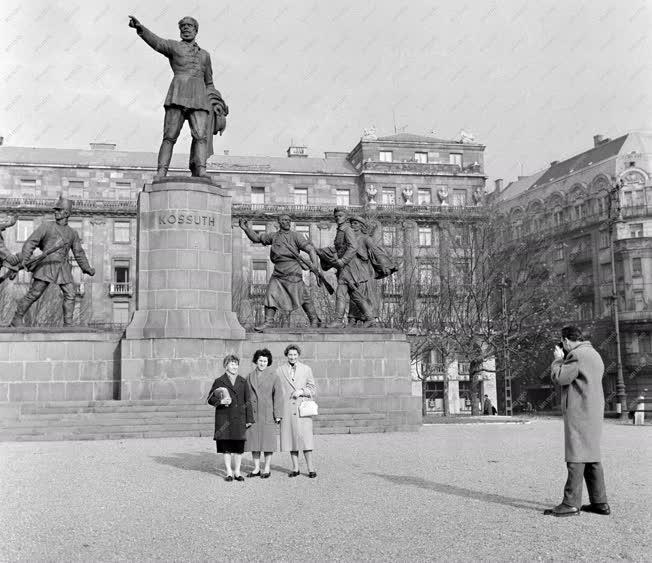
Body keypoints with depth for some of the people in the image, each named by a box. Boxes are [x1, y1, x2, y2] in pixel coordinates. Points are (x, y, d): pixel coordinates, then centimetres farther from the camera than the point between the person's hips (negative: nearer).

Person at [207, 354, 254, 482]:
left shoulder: (243, 382, 9)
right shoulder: (219, 382, 3)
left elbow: (248, 401, 9)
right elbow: (210, 399, 6)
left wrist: (249, 419, 4)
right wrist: (220, 401, -14)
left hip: (239, 417, 2)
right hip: (224, 418, -1)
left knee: (239, 446, 3)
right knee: (226, 446, 2)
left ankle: (237, 471, 14)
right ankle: (229, 472, 12)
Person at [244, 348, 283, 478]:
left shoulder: (273, 377, 0)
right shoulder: (250, 377, 9)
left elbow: (278, 396, -3)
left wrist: (278, 414, -9)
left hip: (267, 413, -3)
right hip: (253, 413, 3)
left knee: (268, 440, -1)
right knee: (253, 440, 4)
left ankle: (267, 469, 9)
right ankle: (256, 468, 14)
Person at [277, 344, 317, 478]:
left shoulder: (306, 369, 9)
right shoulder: (280, 371, 9)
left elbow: (313, 389, 10)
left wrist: (302, 391, -9)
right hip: (286, 410, 1)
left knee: (305, 438, -6)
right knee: (290, 438, 3)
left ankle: (310, 468, 1)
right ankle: (295, 468, 12)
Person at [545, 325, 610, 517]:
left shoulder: (577, 355, -13)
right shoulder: (594, 354, 19)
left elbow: (559, 378, -16)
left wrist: (558, 359, -1)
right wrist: (563, 359, 15)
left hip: (579, 413, -10)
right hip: (594, 413, 10)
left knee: (576, 457, -8)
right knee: (592, 457, 13)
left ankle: (571, 503, -6)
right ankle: (599, 502, 16)